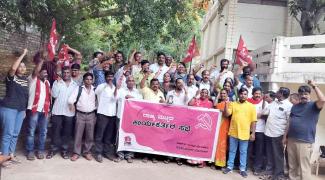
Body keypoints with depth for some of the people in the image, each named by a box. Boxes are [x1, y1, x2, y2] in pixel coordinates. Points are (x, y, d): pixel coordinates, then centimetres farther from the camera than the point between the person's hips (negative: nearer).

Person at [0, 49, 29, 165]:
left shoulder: (26, 79, 11)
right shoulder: (11, 77, -7)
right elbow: (13, 68, -30)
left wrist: (24, 109, 16)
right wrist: (23, 54, -23)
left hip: (21, 110, 6)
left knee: (15, 133, 11)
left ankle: (11, 155, 21)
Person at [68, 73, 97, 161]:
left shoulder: (95, 90, 5)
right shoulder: (79, 89, 0)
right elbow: (71, 99, -8)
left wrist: (96, 114, 3)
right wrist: (71, 104, -31)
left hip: (91, 115, 2)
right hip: (80, 114, -1)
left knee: (90, 135, 6)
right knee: (78, 134, 1)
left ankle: (87, 152, 20)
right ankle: (76, 153, 12)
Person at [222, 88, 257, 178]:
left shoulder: (251, 106, 1)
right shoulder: (233, 104, 5)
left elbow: (253, 121, 0)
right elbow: (226, 114, -3)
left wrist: (253, 133, -4)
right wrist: (226, 103, -13)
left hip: (245, 133, -1)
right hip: (233, 132, 1)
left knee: (243, 152, 9)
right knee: (232, 151, 12)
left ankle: (242, 169, 20)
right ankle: (229, 166, 24)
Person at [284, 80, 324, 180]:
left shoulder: (313, 105, -2)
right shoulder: (295, 106, 14)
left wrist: (314, 86, -17)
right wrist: (285, 136, 15)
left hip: (305, 142, -6)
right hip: (291, 140, 6)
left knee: (304, 168, -3)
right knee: (292, 166, 14)